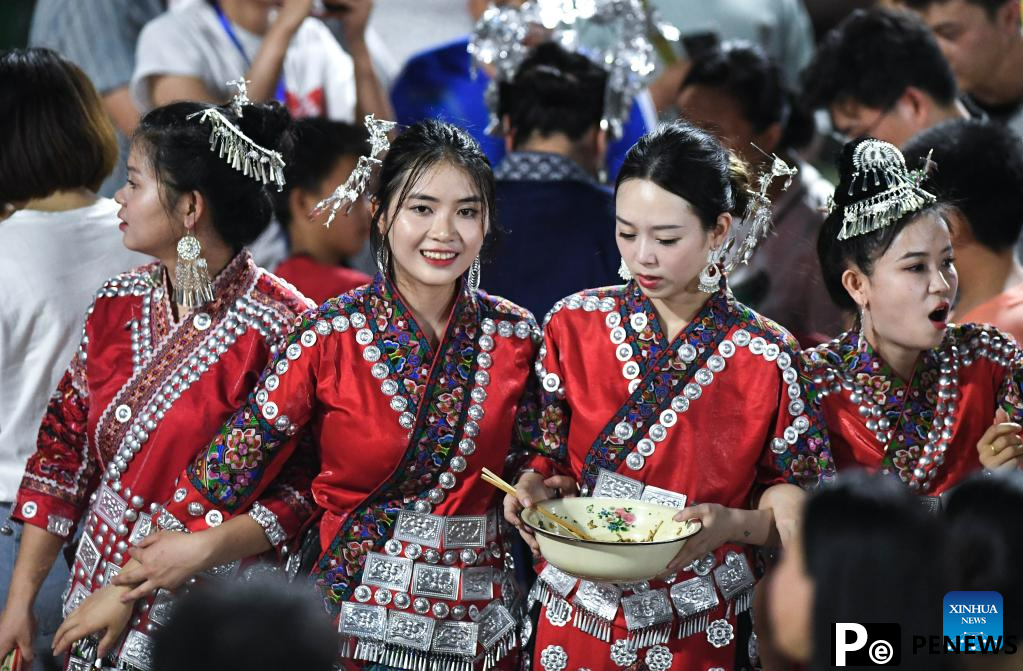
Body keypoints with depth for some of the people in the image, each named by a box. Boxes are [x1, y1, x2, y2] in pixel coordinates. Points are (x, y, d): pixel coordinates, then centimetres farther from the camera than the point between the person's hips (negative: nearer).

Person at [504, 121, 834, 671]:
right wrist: (533, 486, -14)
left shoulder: (767, 357, -11)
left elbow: (795, 515, -4)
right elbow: (548, 454, 7)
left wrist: (732, 524, -23)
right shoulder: (574, 324, -4)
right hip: (575, 612, 2)